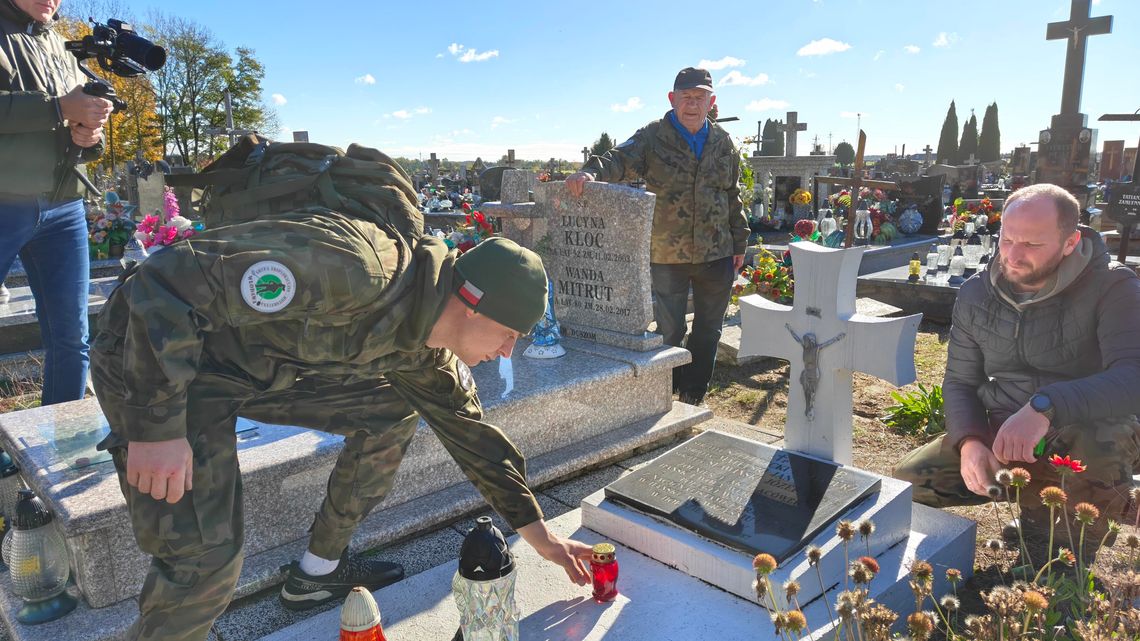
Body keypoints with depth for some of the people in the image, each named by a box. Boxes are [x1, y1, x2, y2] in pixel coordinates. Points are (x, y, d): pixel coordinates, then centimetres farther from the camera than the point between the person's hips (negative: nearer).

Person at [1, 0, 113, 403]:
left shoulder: (65, 50, 18)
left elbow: (84, 126, 20)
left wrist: (90, 137, -2)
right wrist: (60, 108, -20)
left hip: (63, 211, 5)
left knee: (71, 338, 4)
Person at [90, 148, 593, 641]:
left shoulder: (425, 351, -4)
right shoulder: (354, 270, -34)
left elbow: (469, 430, 8)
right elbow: (167, 283, -33)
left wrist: (539, 535, 14)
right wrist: (158, 429, -31)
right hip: (155, 353, -8)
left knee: (393, 413, 7)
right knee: (205, 562, -18)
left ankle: (319, 571, 22)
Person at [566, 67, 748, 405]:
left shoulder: (723, 143, 8)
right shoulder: (653, 137, -5)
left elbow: (733, 196, 14)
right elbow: (620, 160, -21)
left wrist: (739, 243, 14)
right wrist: (592, 171, -43)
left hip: (717, 255, 4)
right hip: (667, 256, -4)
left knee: (708, 332, 14)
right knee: (669, 333, 6)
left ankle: (692, 399, 31)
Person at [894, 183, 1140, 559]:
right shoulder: (976, 295, 1)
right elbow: (960, 382, 6)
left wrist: (1045, 407, -44)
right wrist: (969, 441, -14)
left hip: (1086, 433, -4)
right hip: (997, 434, 4)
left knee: (1102, 443, -40)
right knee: (906, 483, -11)